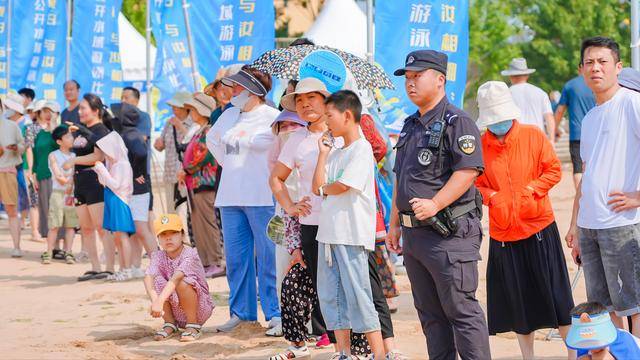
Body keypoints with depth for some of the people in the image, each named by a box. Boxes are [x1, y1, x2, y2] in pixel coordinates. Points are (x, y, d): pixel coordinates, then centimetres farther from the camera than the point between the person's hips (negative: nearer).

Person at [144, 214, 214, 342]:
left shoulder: (189, 254, -20)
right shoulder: (158, 257, -6)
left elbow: (175, 278, -37)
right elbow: (148, 277, -26)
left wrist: (159, 301, -51)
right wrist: (154, 300, -46)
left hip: (199, 309, -4)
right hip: (175, 311, 4)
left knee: (182, 282, -32)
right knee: (157, 281, -20)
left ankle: (193, 326, -12)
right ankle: (170, 324, -2)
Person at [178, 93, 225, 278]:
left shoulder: (209, 131, -11)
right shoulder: (199, 132, 19)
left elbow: (204, 156, -19)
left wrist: (186, 170, -11)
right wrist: (184, 173, 10)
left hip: (204, 182, -10)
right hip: (194, 183, 10)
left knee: (209, 224, -9)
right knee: (197, 225, 10)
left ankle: (218, 262, -7)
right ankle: (205, 262, 14)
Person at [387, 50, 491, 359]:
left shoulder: (457, 121, -9)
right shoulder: (411, 126, 19)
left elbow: (468, 171, -20)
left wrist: (434, 205, -25)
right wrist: (395, 224, 20)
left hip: (449, 233, -9)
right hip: (413, 235, 9)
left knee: (461, 309, -7)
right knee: (429, 313, 12)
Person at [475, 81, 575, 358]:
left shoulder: (533, 136, -2)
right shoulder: (480, 145, 0)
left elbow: (554, 170, 0)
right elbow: (476, 183, 4)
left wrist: (530, 190, -13)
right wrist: (491, 196, -15)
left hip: (539, 225, -2)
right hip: (503, 232, 2)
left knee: (553, 292, 2)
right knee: (516, 300, 9)